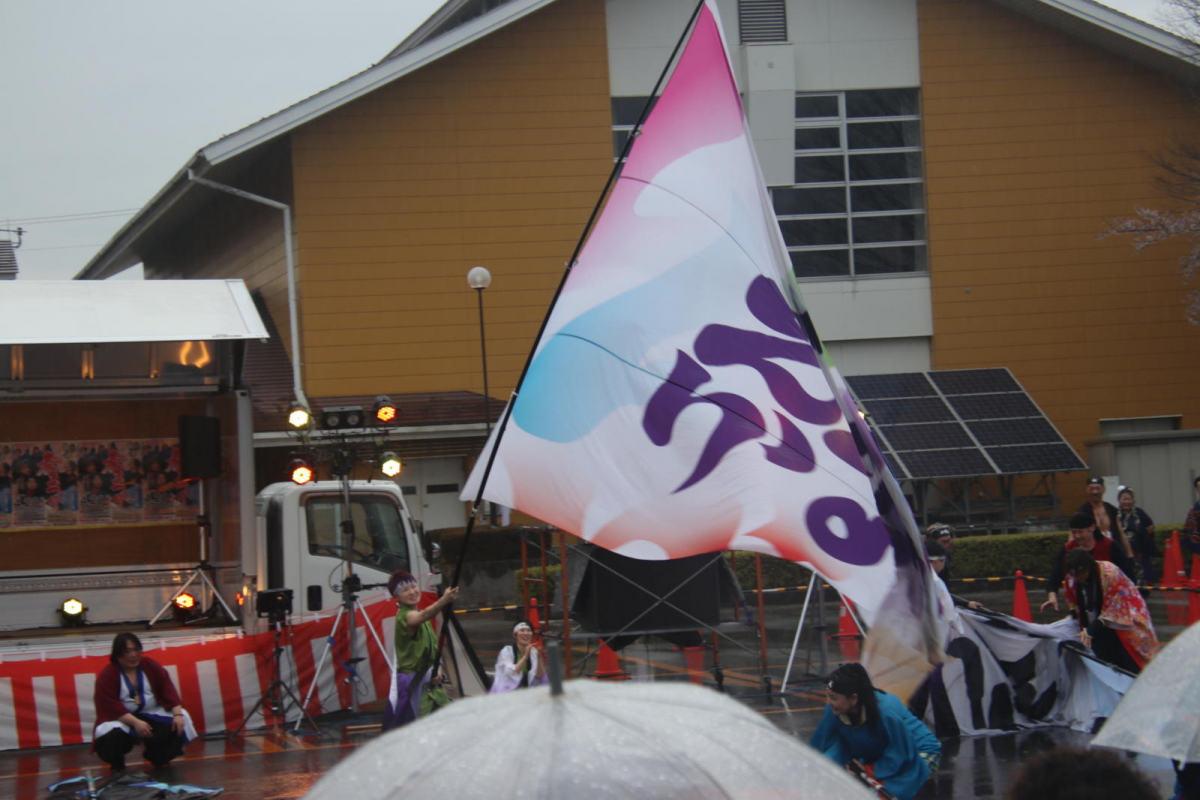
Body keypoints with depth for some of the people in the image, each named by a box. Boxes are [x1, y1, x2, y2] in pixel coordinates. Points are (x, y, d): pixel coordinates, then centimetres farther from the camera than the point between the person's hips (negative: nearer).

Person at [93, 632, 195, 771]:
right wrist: (135, 722, -33)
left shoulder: (150, 665, 1)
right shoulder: (106, 675, -13)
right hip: (121, 718, -4)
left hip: (152, 714, 4)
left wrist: (178, 714, -20)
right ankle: (117, 766, -2)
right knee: (112, 736, -37)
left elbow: (168, 690, -4)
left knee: (177, 725, -20)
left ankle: (157, 757, 7)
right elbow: (110, 707, -22)